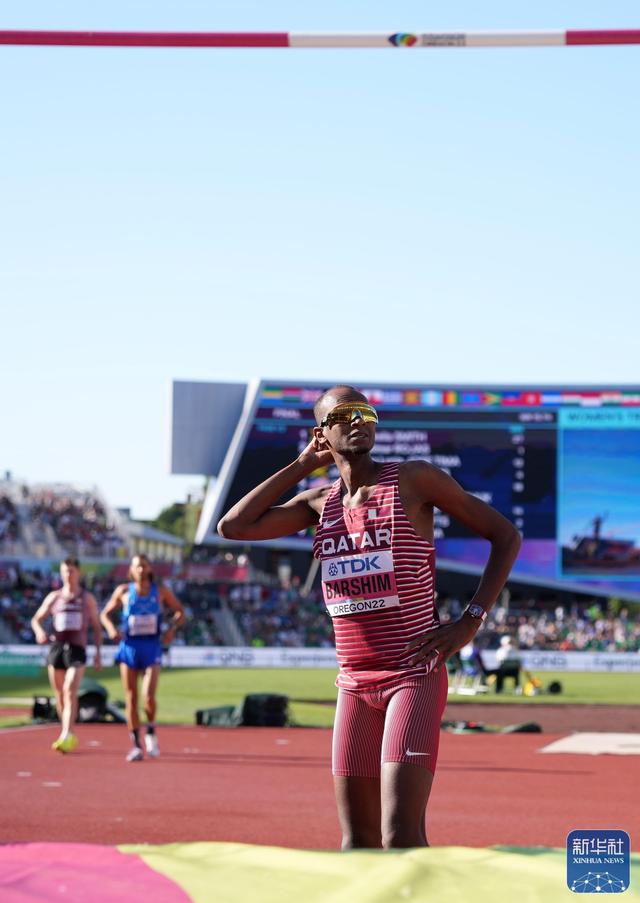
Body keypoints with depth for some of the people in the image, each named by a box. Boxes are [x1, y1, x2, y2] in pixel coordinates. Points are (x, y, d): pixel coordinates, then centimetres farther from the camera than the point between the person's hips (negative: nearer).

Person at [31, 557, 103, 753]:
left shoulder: (87, 599, 8)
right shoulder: (53, 597, 11)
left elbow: (97, 628, 12)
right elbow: (36, 619, 16)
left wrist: (98, 653, 4)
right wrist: (40, 631, -7)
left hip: (77, 649, -3)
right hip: (56, 647, 3)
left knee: (70, 691, -20)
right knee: (59, 695, 8)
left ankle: (66, 736, -29)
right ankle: (68, 735, 23)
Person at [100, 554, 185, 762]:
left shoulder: (161, 591, 3)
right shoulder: (123, 591, 3)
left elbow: (180, 612, 13)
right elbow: (105, 614, 12)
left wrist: (172, 628, -6)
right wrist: (111, 628, -9)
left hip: (152, 647, -1)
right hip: (129, 646, 1)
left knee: (149, 696, -16)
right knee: (131, 698, 2)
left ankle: (151, 732, 12)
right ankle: (136, 745, 11)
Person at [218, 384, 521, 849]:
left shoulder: (414, 480, -4)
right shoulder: (320, 502, 11)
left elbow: (506, 535, 0)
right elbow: (233, 526, 4)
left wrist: (471, 620, -9)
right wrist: (301, 466, 6)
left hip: (414, 676, -6)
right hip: (354, 684, 6)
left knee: (401, 837, -17)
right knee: (358, 840, 7)